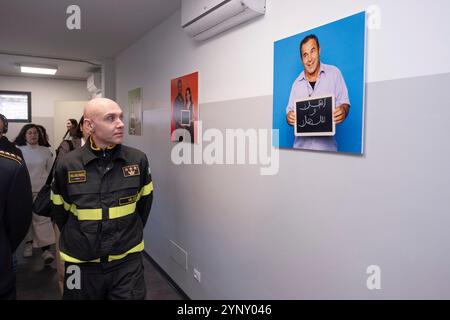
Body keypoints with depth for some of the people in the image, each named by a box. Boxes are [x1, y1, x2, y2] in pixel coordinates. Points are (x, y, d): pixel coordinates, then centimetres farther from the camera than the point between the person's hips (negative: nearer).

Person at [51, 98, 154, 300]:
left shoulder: (138, 160, -8)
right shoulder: (67, 165, -10)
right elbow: (60, 211, 5)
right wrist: (80, 241, 11)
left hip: (128, 261, 0)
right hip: (81, 263, 1)